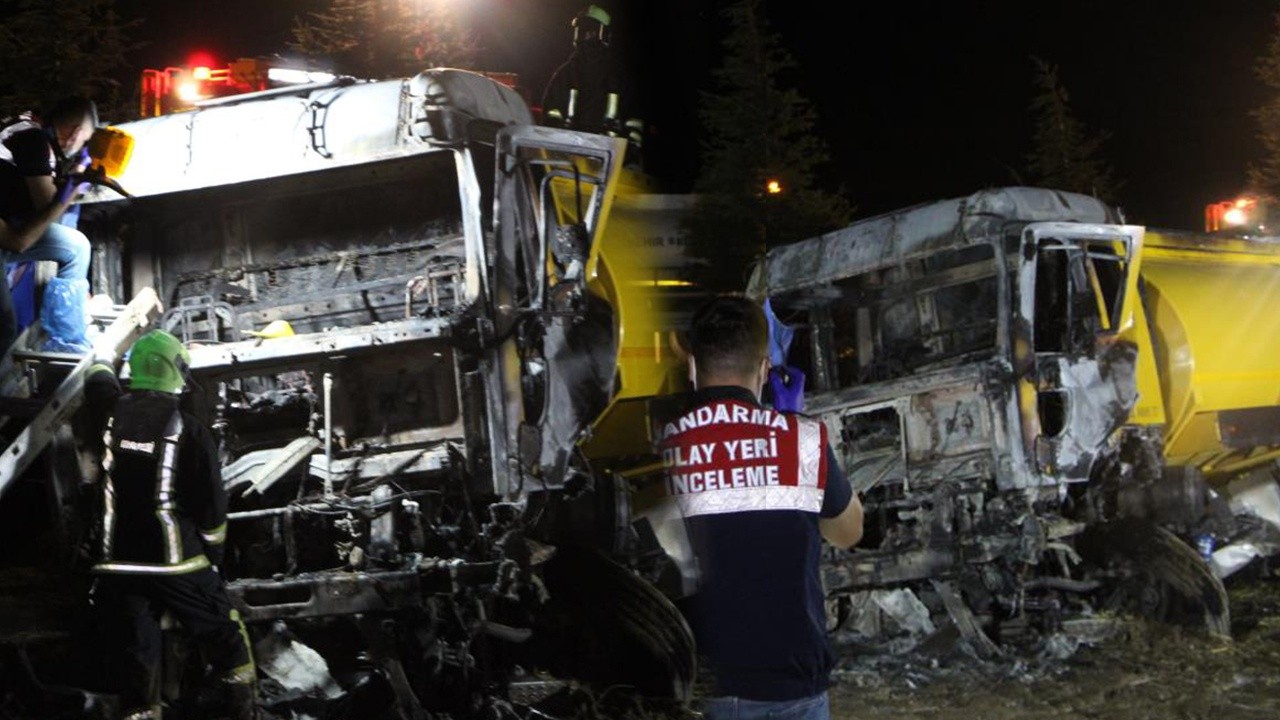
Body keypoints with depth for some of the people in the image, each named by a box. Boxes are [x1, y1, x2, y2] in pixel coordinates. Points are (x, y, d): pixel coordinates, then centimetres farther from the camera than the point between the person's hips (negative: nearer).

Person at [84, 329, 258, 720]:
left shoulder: (112, 413, -2)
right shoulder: (188, 429, -11)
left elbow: (98, 379, 24)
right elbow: (212, 503, -6)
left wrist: (105, 352, 47)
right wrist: (213, 549, 12)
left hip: (117, 563, 3)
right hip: (179, 562, -3)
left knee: (133, 659, 8)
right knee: (226, 640, 17)